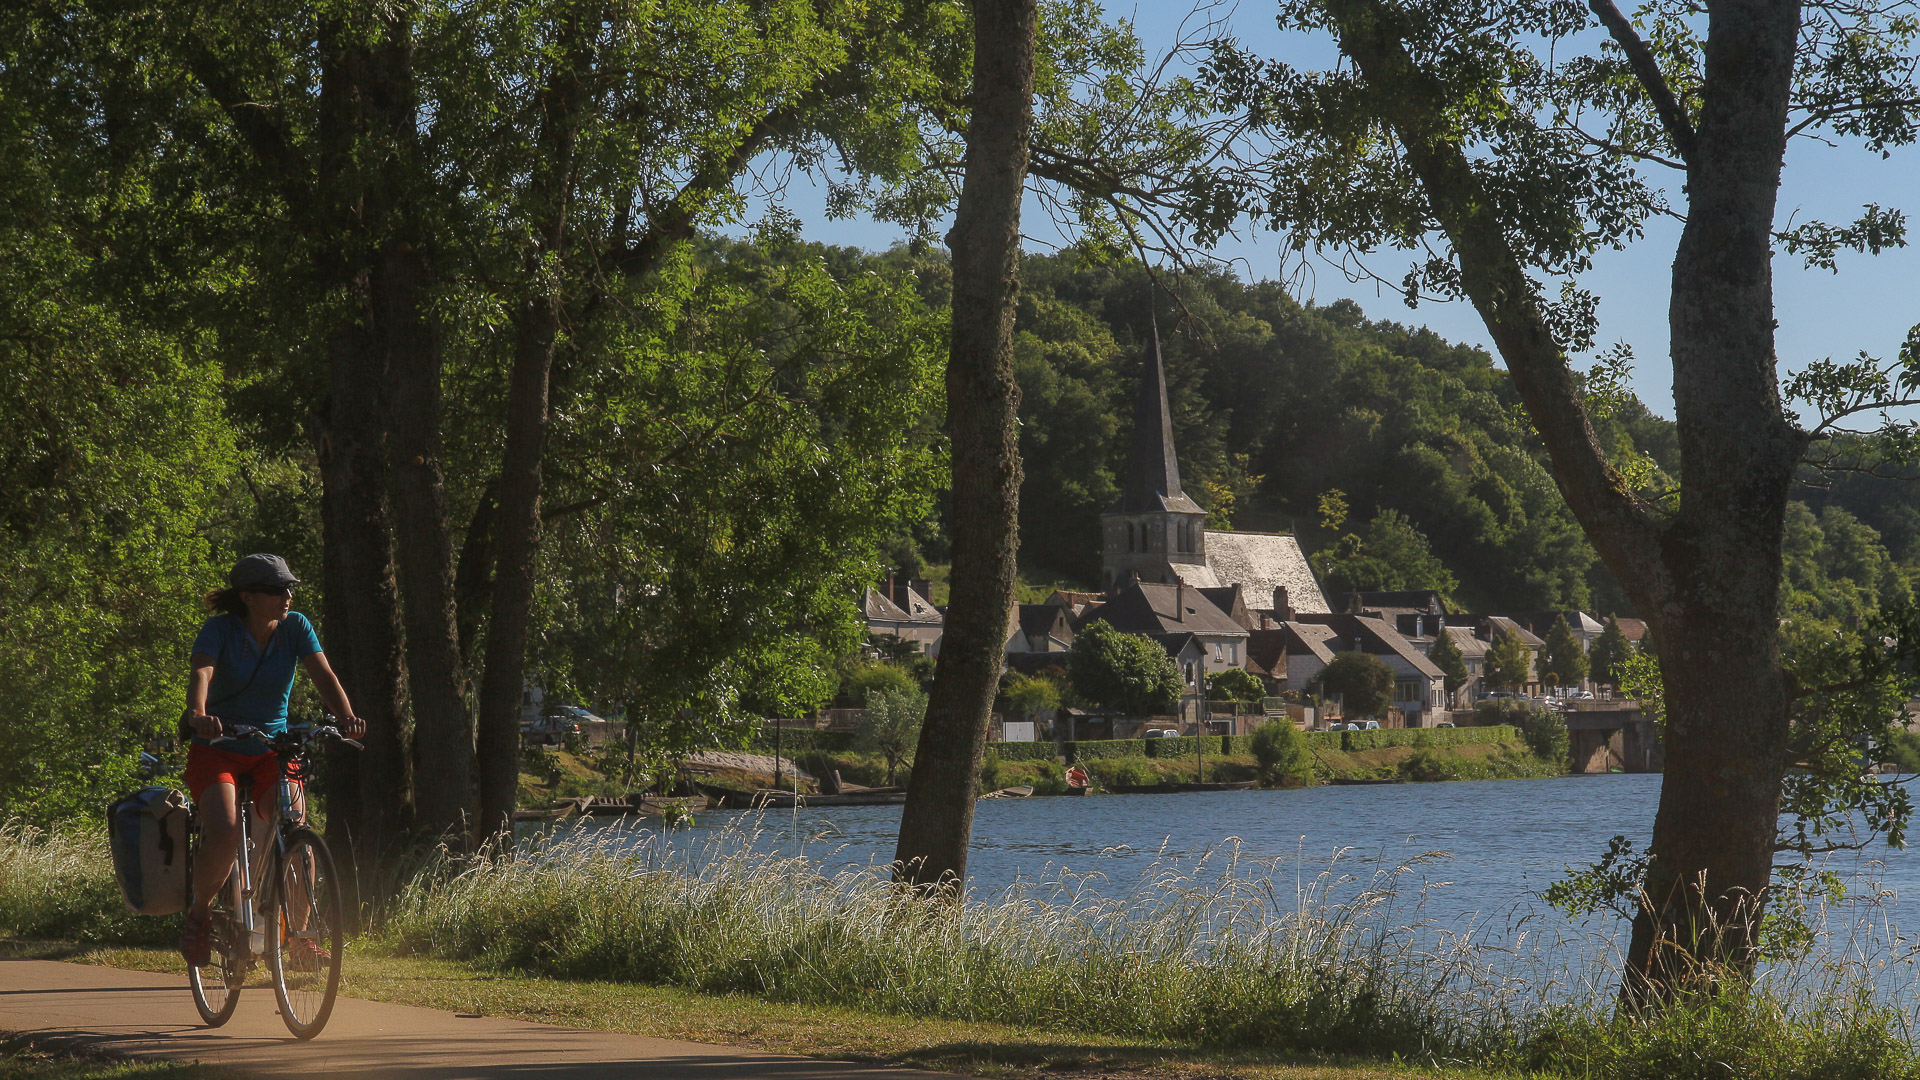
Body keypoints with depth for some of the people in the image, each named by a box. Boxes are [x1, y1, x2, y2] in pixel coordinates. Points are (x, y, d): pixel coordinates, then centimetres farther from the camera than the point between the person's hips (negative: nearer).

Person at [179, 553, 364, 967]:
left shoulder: (295, 627, -3)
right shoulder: (220, 630, -12)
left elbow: (323, 675, -15)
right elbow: (201, 673, -29)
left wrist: (346, 717, -35)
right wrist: (197, 715, -51)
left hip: (271, 751, 3)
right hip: (218, 750, -3)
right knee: (224, 836, -28)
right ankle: (199, 910, 1)